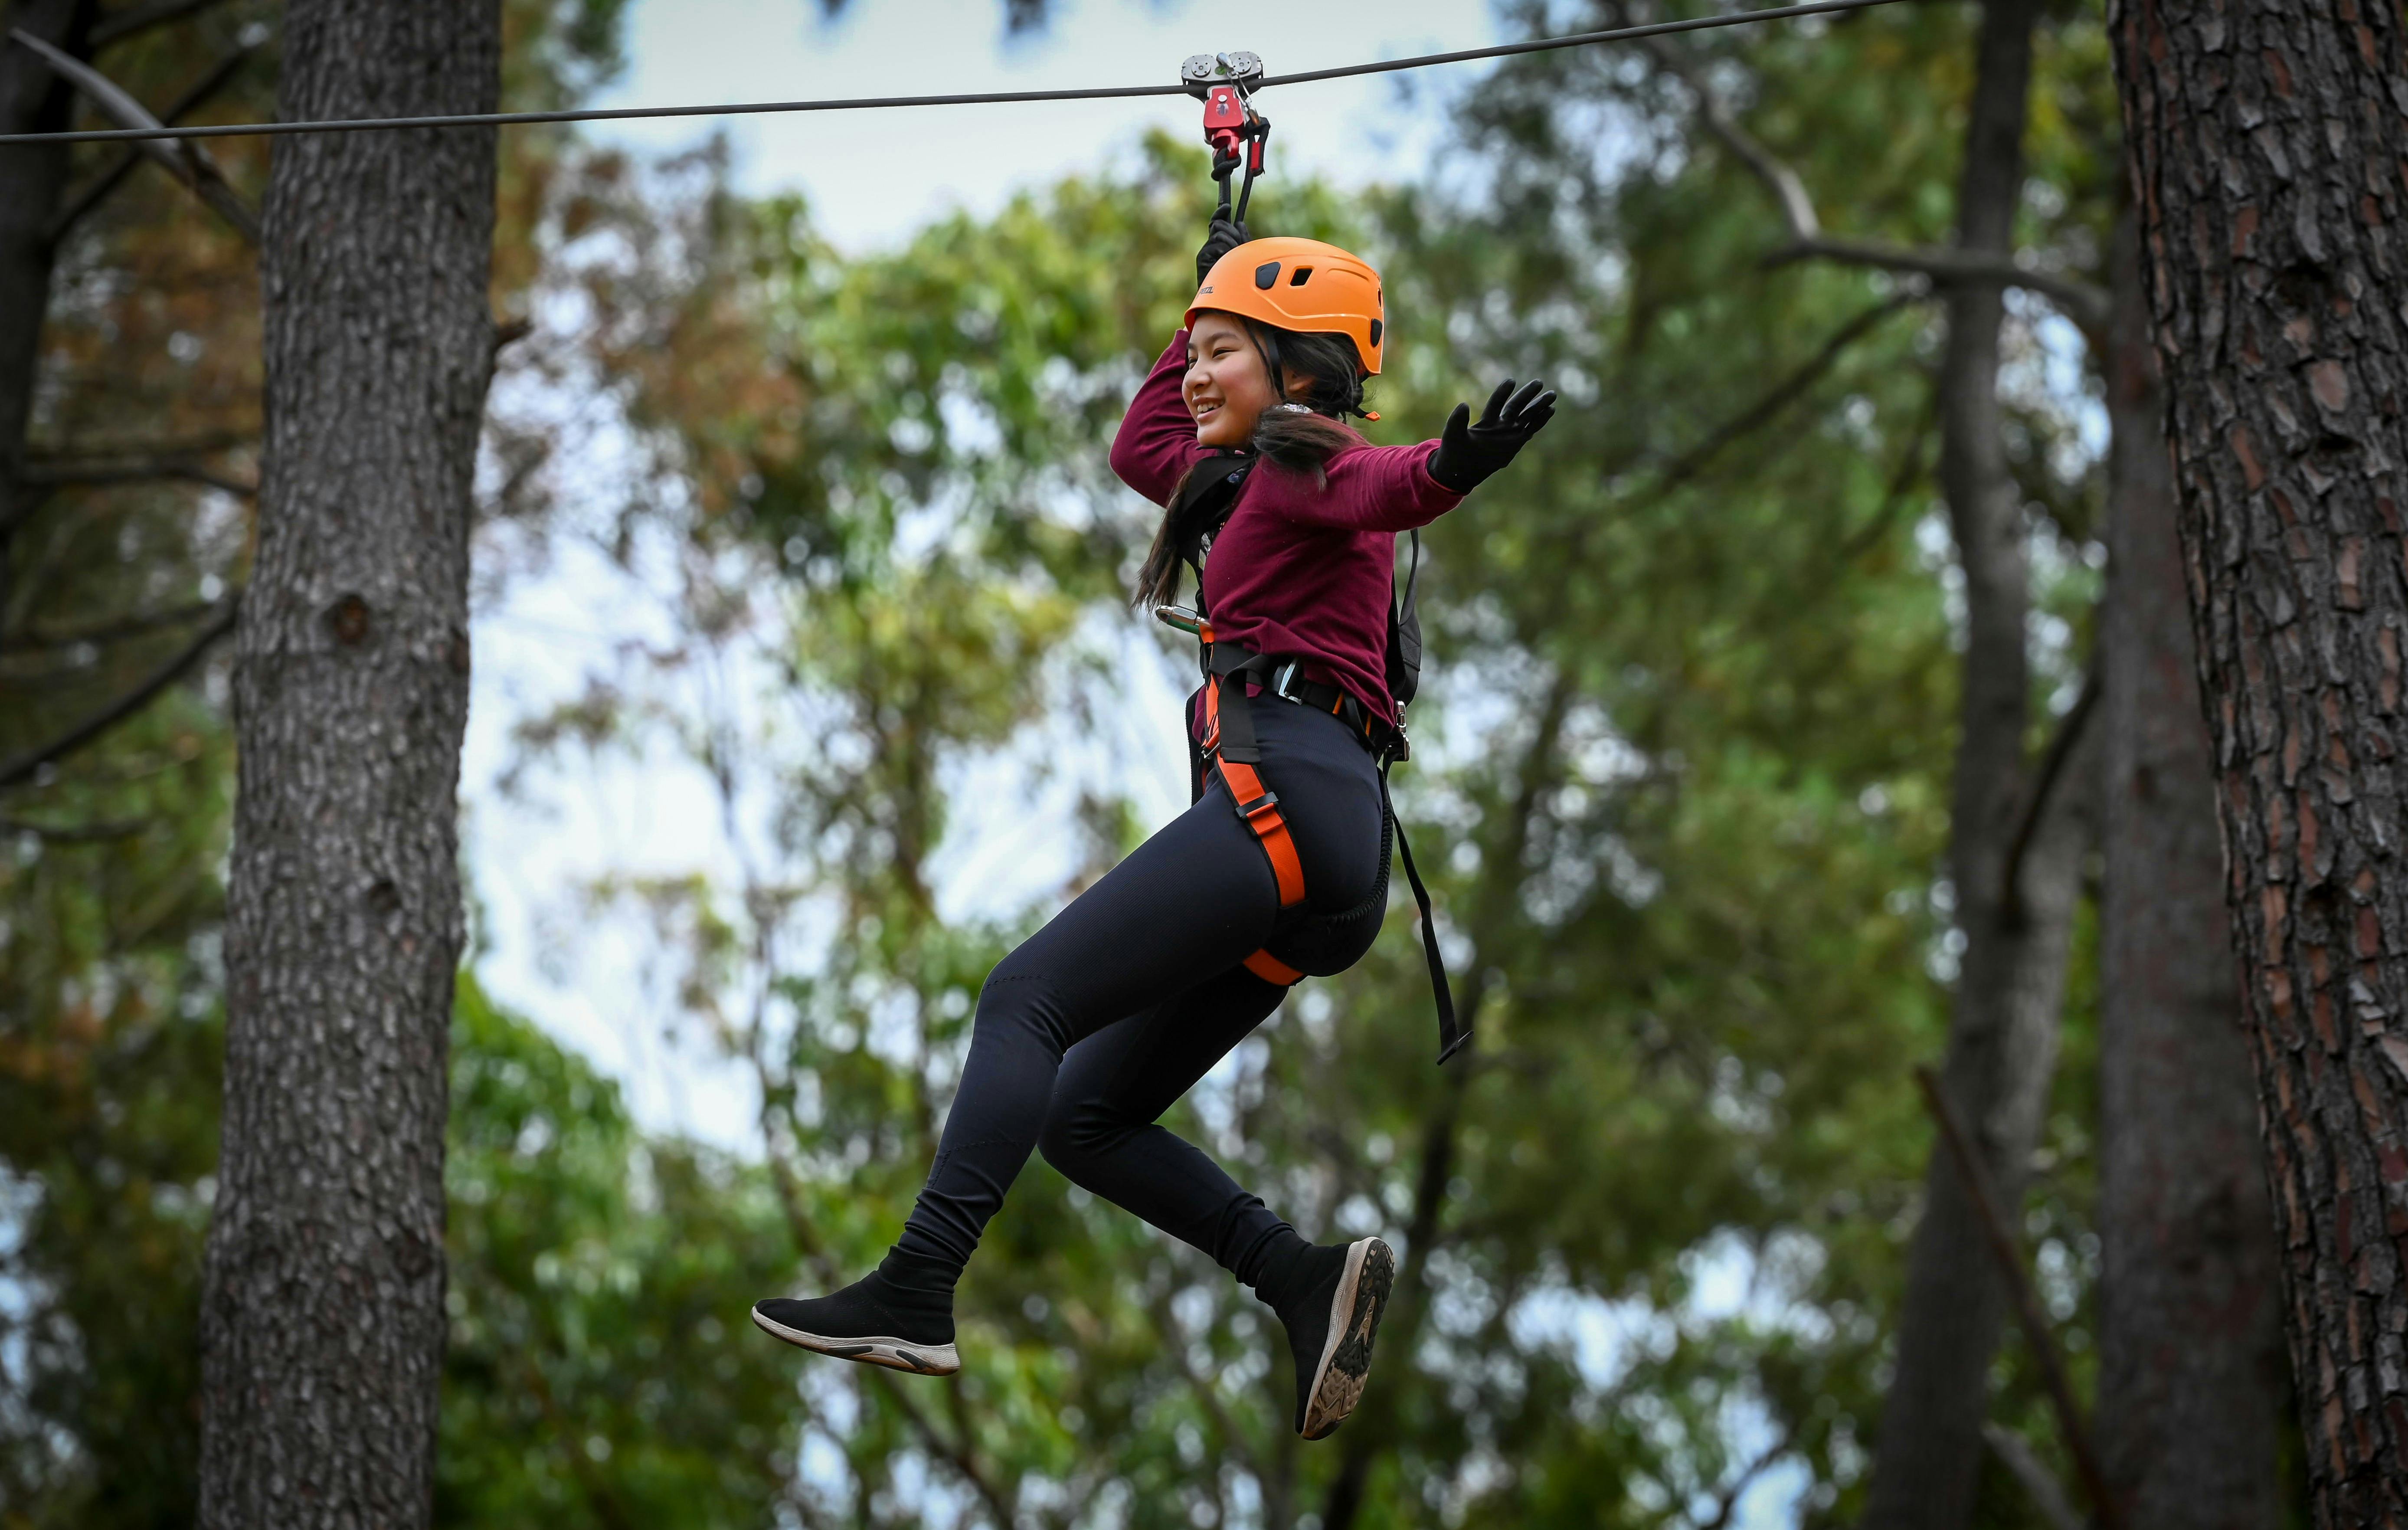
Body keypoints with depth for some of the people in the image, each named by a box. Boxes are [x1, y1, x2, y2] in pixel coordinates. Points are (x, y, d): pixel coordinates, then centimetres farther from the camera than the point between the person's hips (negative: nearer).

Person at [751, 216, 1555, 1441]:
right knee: (1082, 1114, 6)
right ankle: (1303, 1279, -11)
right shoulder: (1251, 482, 30)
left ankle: (915, 1293, -26)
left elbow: (1390, 486, -24)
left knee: (1028, 996, -16)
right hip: (1324, 849, 10)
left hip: (1285, 791, -10)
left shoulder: (1309, 460, 1)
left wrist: (1456, 464, -46)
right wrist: (1209, 303, 45)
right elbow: (1141, 448, 49)